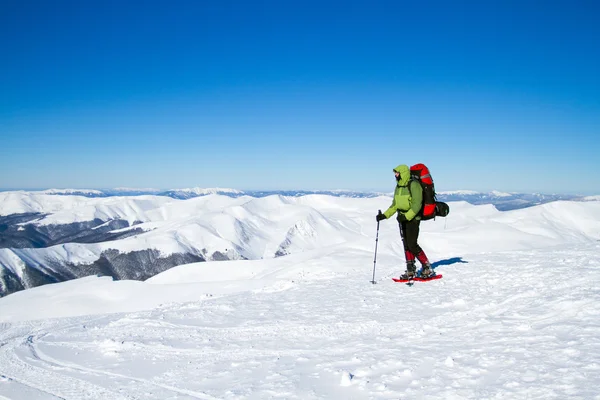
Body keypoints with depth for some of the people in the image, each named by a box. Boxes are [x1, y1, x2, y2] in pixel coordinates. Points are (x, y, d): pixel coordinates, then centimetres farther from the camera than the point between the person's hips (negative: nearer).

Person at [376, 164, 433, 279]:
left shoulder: (414, 185, -14)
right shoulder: (398, 187, 11)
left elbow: (417, 205, -19)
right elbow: (394, 205, 16)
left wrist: (406, 216, -26)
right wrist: (384, 215, 5)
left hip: (413, 218, -8)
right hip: (403, 218, 8)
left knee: (412, 245, -11)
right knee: (406, 245, 7)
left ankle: (427, 268, 2)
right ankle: (411, 271, 13)